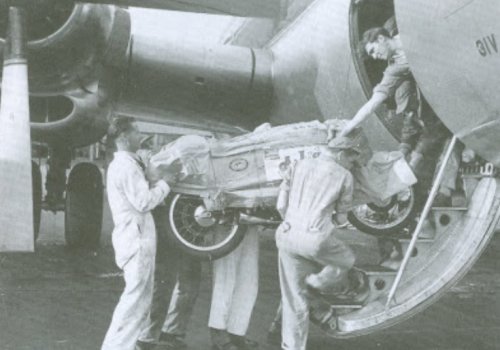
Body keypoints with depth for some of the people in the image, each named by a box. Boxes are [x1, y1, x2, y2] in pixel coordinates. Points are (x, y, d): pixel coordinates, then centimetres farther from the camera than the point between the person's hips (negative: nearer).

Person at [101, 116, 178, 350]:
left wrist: (158, 184, 9)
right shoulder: (126, 165, -15)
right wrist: (165, 182, -9)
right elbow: (143, 201, -21)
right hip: (137, 241, -11)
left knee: (140, 298, 17)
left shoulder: (121, 164, 19)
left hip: (135, 239, 11)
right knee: (135, 300, -7)